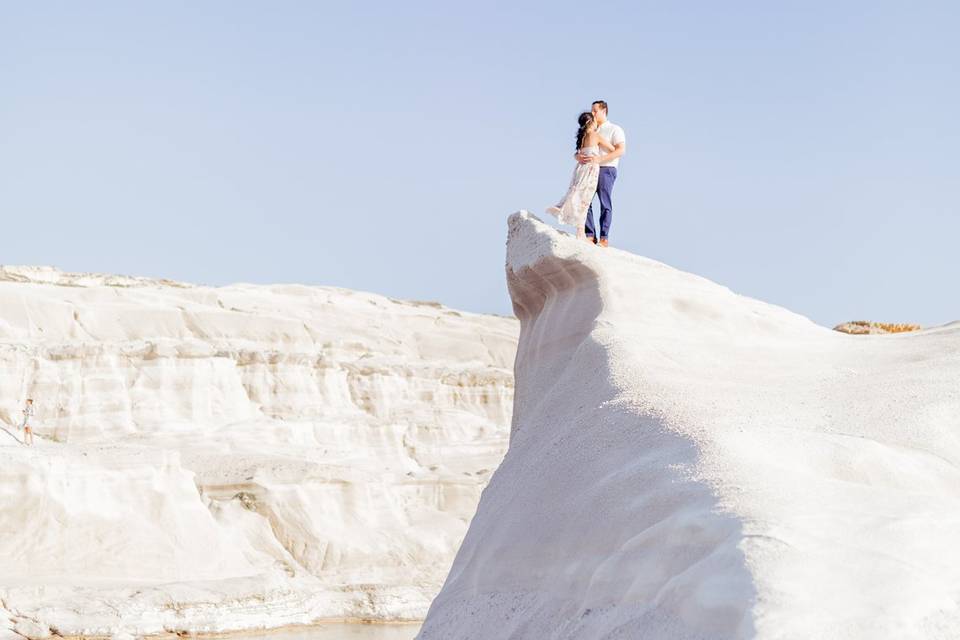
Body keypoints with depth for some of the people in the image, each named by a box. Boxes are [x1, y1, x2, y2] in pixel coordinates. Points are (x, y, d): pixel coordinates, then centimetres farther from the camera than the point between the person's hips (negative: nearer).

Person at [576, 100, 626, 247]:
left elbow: (621, 150, -12)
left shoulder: (615, 130, 4)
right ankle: (590, 236, -7)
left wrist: (599, 159, -23)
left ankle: (603, 238, -7)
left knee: (605, 204, -7)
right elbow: (578, 152, 17)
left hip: (606, 169, -6)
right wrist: (579, 156, -10)